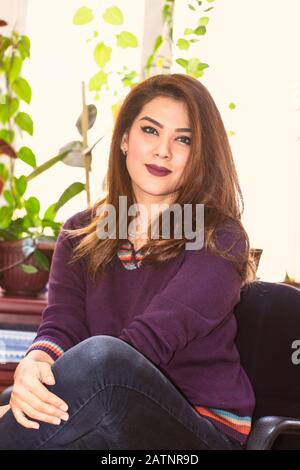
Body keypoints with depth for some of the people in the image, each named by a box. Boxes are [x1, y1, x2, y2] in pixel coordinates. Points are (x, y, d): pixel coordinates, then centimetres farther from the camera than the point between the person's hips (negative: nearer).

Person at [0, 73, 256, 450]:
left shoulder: (220, 240, -3)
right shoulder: (79, 235, 13)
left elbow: (151, 338, -17)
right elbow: (61, 326, -3)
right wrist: (35, 363, -30)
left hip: (206, 431, -3)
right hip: (103, 413, 3)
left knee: (103, 357, -35)